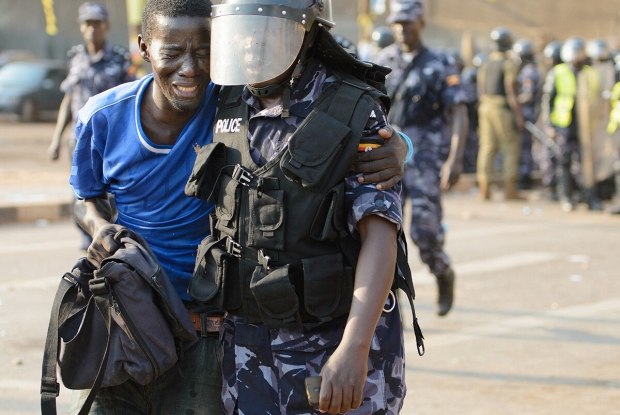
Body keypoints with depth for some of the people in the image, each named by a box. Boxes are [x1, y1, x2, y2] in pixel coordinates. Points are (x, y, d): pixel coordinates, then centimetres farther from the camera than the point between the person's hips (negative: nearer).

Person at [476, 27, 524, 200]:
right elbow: (511, 91, -15)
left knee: (487, 147, 7)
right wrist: (518, 115, -12)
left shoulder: (486, 64, 10)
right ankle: (510, 189, -2)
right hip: (503, 108, -6)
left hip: (486, 107, 6)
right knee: (510, 149, 1)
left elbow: (480, 90, 14)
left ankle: (484, 188, 4)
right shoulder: (509, 64, -10)